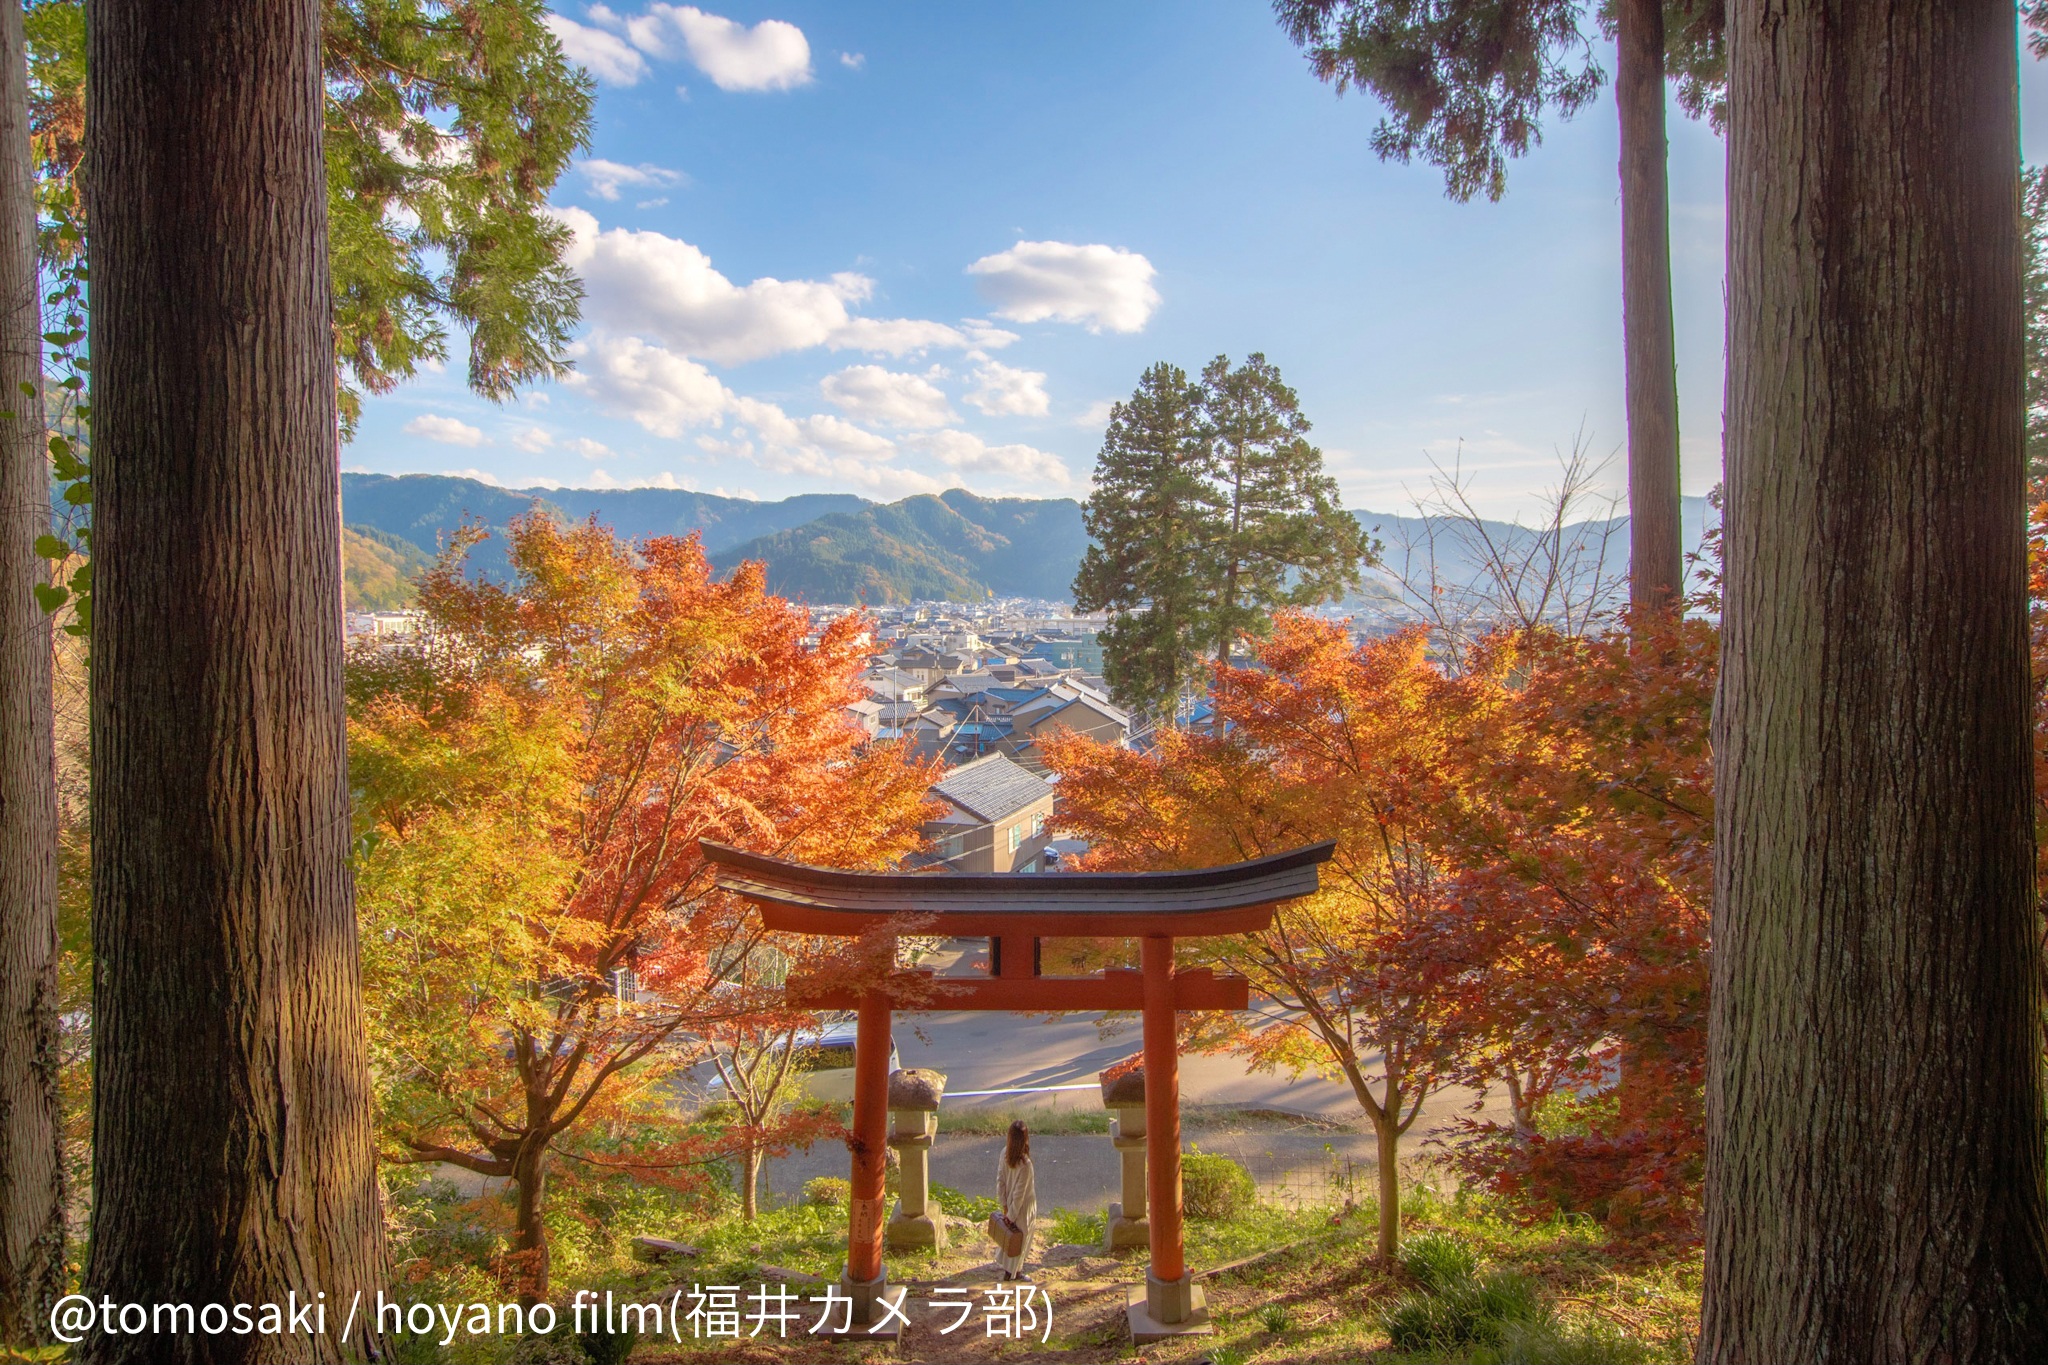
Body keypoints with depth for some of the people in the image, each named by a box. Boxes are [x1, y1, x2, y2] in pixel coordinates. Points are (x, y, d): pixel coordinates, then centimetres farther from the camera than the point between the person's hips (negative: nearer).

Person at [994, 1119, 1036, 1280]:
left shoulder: (1005, 1152, -17)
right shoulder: (1025, 1164, -36)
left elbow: (1000, 1179, -7)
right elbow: (1020, 1193, -27)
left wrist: (1004, 1205, 2)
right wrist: (1012, 1215, -14)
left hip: (1009, 1200, 6)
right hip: (1024, 1205, -6)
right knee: (1020, 1238, 18)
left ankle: (1001, 1262, 50)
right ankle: (1011, 1272, 36)